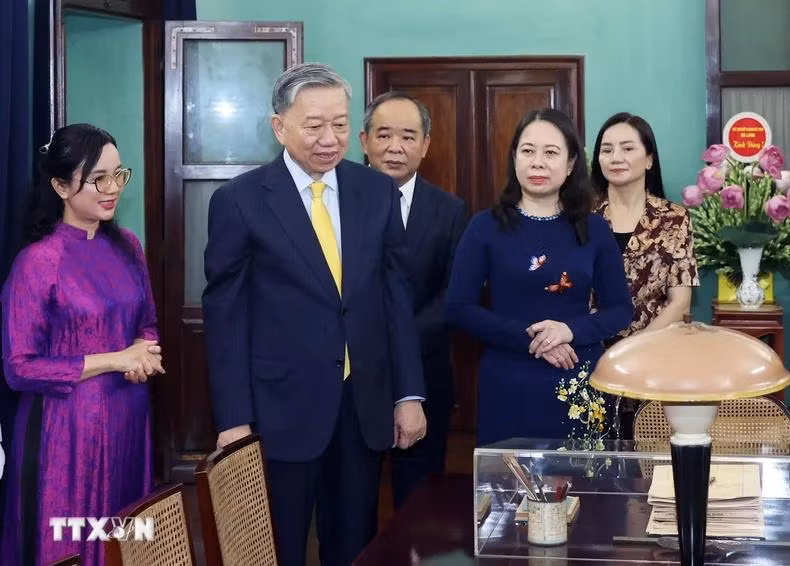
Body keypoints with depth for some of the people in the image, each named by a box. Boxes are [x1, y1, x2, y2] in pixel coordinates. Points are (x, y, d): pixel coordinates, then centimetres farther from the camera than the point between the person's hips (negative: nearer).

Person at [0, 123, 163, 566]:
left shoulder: (128, 246, 4)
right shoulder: (38, 261, -15)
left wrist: (144, 352, -8)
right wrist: (114, 360, -17)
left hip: (128, 417, 6)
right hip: (69, 426, -6)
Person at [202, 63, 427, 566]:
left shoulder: (379, 192, 4)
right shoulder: (239, 201, -6)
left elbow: (397, 295, 7)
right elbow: (225, 315, -5)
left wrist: (409, 394, 4)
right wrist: (234, 418, -9)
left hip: (366, 405, 3)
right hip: (281, 407, -3)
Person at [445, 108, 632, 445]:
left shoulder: (593, 229, 5)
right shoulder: (486, 227, -1)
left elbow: (620, 309, 5)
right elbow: (459, 308, -5)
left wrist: (571, 329, -14)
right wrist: (527, 337, -16)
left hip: (580, 386, 2)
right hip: (508, 389, -2)